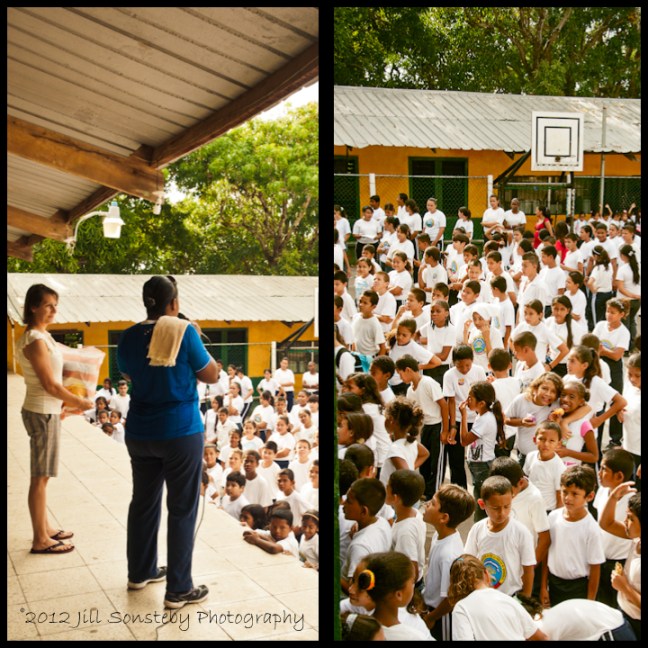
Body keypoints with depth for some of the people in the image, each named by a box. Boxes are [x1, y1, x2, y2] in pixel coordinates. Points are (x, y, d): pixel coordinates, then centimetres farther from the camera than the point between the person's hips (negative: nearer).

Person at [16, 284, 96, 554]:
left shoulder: (42, 335, 10)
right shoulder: (35, 340, -19)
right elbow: (49, 385, -19)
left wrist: (63, 404, 14)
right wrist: (80, 403, -9)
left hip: (47, 410, 10)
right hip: (42, 412, -10)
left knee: (42, 475, 17)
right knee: (40, 476, -2)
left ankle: (45, 527, 28)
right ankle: (40, 540, 5)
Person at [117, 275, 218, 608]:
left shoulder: (129, 337, 1)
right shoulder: (184, 331, -13)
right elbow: (211, 375, -3)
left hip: (140, 433, 5)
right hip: (181, 432, -5)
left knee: (143, 501, 19)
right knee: (182, 509, 3)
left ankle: (140, 572, 33)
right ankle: (178, 589, 9)